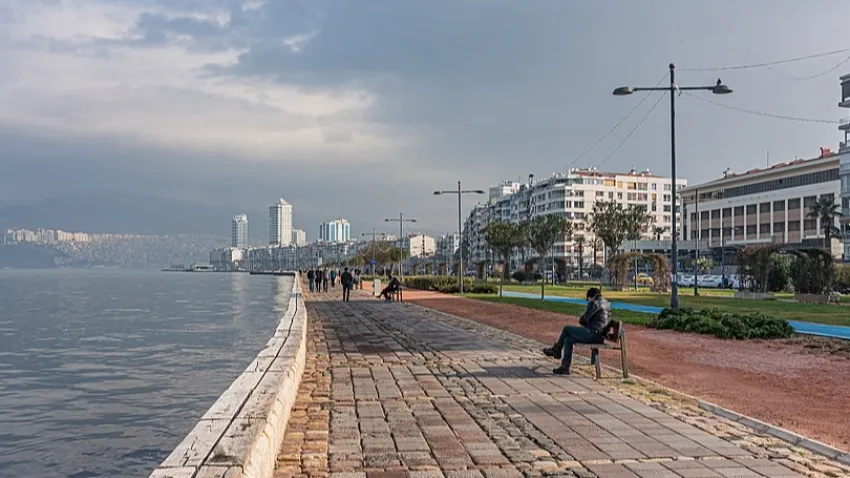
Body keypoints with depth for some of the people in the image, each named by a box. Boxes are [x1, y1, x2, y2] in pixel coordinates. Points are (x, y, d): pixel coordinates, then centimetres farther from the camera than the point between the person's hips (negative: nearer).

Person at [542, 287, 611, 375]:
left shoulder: (595, 303, -9)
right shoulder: (606, 304, 19)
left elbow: (582, 320, -6)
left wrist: (583, 323, 15)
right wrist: (587, 324, 15)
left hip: (593, 334, -9)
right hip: (600, 336, 9)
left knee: (566, 329, 5)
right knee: (568, 339, 12)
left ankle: (556, 350, 21)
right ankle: (565, 367, 10)